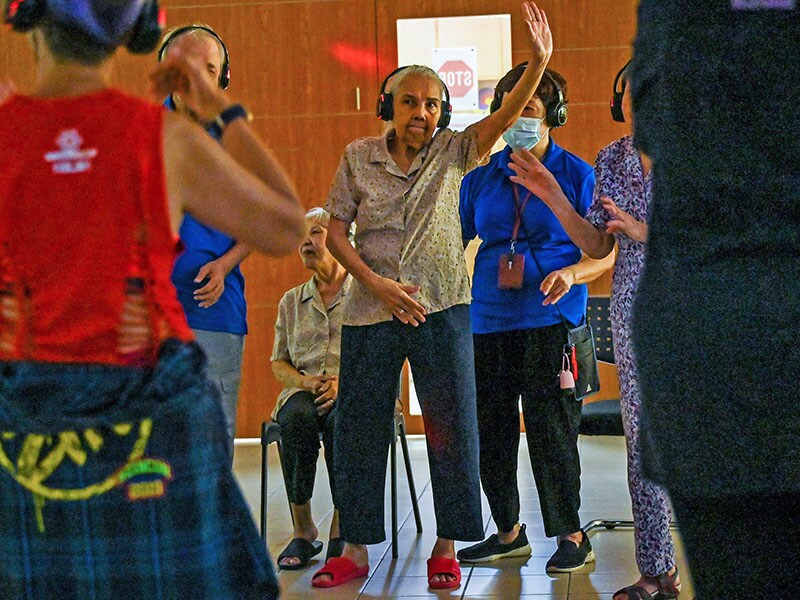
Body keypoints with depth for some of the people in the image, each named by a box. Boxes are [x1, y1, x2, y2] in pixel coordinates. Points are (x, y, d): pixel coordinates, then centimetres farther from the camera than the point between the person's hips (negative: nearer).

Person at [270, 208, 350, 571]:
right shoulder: (292, 302, 20)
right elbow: (278, 362, 19)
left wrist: (344, 381, -16)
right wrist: (305, 381, -4)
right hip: (303, 391, 2)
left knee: (342, 420, -38)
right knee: (298, 418, -35)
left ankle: (340, 528, -28)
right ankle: (303, 530, -28)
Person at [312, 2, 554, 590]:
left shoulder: (451, 153, 2)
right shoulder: (359, 157, 3)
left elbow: (505, 117, -13)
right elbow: (335, 232, 2)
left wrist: (538, 61, -29)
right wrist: (378, 284, -11)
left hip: (441, 308, 0)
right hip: (370, 312, 1)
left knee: (451, 427, 0)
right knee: (360, 427, 4)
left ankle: (446, 546, 12)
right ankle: (357, 548, 16)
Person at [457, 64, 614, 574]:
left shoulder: (577, 175, 1)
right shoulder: (481, 176, 10)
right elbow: (456, 242, 17)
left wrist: (572, 273, -18)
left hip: (552, 319, -4)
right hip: (487, 319, 4)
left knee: (550, 428, -5)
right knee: (490, 429, 7)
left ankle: (571, 535, 9)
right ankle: (508, 533, 22)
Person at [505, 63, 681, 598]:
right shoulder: (611, 160, 7)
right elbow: (598, 246, 10)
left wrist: (645, 231, -19)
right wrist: (554, 199, -1)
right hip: (634, 308, 5)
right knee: (642, 440, 6)